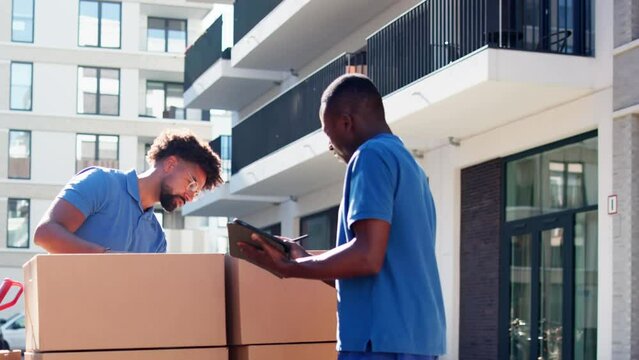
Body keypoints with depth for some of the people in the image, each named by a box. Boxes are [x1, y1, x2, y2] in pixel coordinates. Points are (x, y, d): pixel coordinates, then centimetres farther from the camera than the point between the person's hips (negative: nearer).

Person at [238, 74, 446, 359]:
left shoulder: (372, 155, -7)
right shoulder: (409, 164, 22)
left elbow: (367, 256, -18)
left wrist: (290, 268, -7)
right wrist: (305, 259, 23)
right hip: (419, 335, 10)